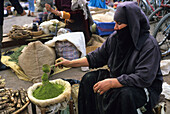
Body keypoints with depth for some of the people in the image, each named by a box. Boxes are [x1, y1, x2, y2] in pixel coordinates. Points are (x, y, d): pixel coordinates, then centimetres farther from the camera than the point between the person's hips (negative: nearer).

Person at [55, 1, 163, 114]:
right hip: (119, 79, 7)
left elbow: (144, 78, -31)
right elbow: (97, 57, 7)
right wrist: (70, 63, 4)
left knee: (125, 94, -37)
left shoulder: (149, 45, -24)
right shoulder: (115, 37, -3)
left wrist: (111, 83, -34)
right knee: (89, 79, -3)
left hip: (146, 87, -6)